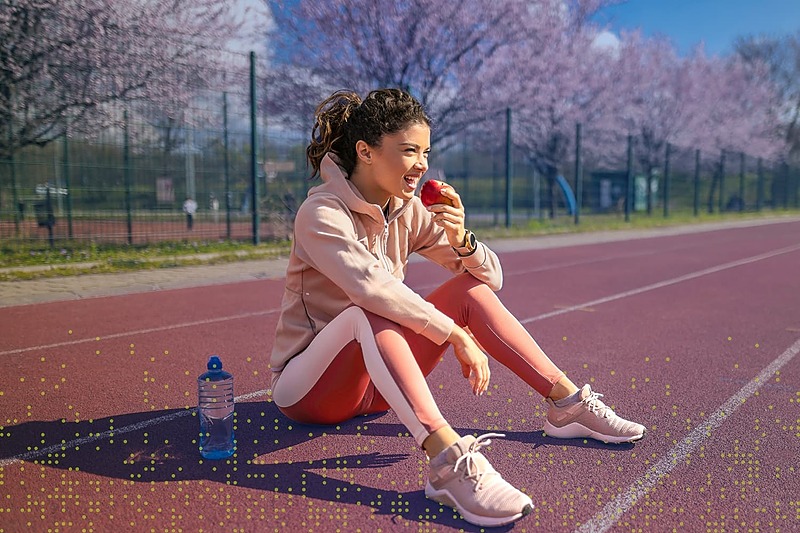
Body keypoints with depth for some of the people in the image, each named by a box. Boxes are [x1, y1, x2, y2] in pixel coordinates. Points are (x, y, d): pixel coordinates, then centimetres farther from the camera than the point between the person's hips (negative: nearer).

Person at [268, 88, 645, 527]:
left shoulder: (409, 212, 2)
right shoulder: (321, 213, -18)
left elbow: (490, 275, 1)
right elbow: (373, 288, -35)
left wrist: (460, 239, -19)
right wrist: (457, 335, -30)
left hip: (377, 380, 6)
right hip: (305, 387, -6)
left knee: (472, 289, -6)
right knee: (369, 313, -37)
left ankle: (568, 403, -7)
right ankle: (449, 460, -51)